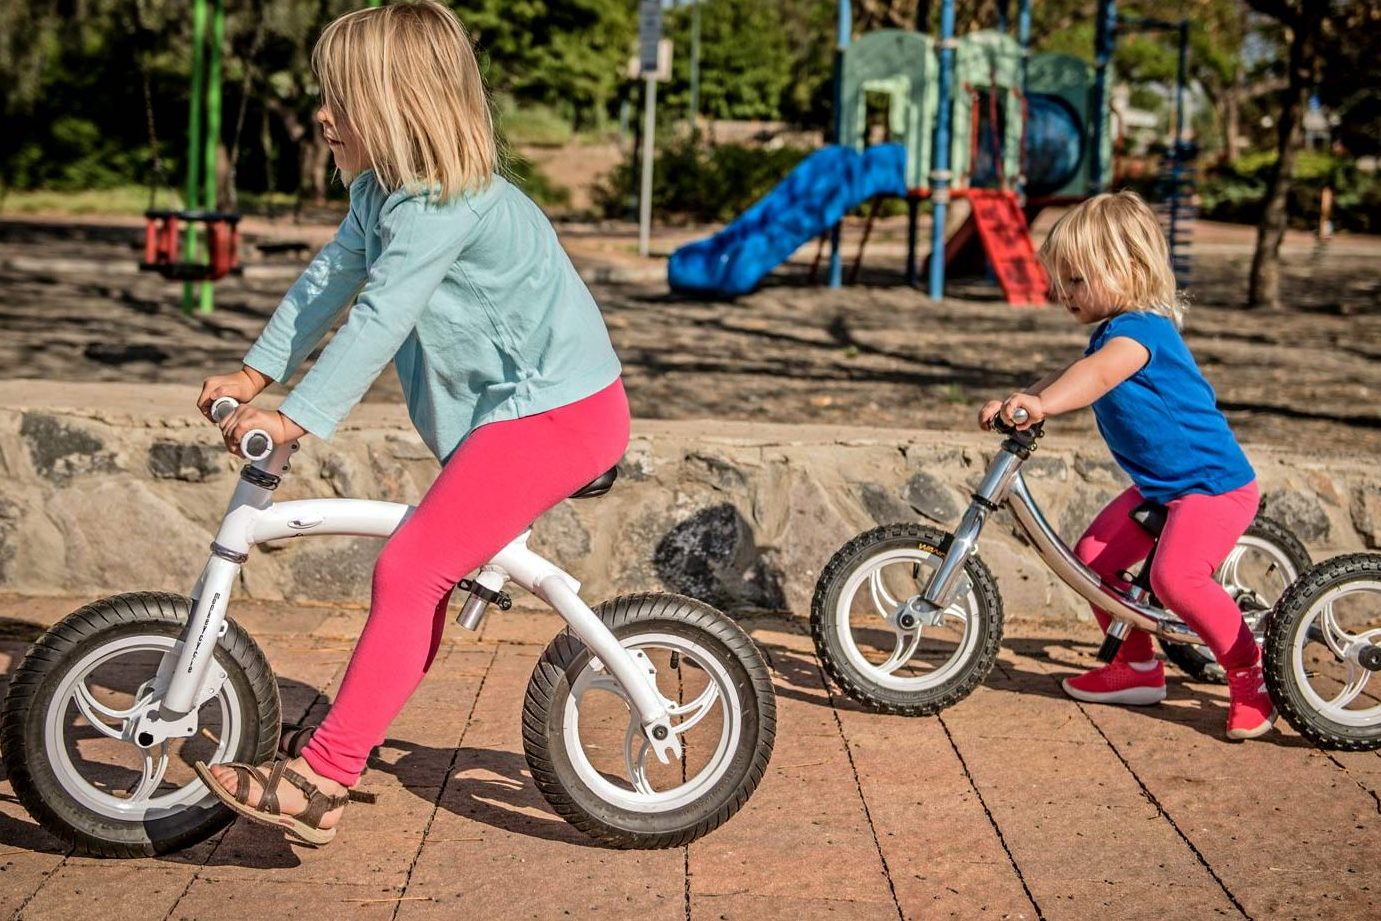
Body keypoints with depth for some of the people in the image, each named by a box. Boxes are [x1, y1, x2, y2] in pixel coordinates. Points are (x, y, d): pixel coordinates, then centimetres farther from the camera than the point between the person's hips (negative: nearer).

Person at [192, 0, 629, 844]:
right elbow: (330, 280, 15)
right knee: (429, 568, 16)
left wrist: (297, 419, -30)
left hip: (556, 410, -11)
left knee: (409, 570, -18)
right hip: (514, 403, 11)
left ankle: (322, 781, -17)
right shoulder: (385, 191, 10)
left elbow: (379, 321, -28)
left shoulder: (446, 205, -21)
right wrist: (256, 373, 11)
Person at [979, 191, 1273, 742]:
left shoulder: (1139, 330, -23)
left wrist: (1041, 404, -58)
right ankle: (1138, 667, 23)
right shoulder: (1110, 334, 10)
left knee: (1175, 576, -29)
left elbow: (1096, 375, -42)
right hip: (1160, 487, 11)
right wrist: (1014, 403, -2)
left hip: (1215, 484, -11)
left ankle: (1251, 679, -10)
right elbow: (1070, 377, 16)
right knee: (1092, 558, 7)